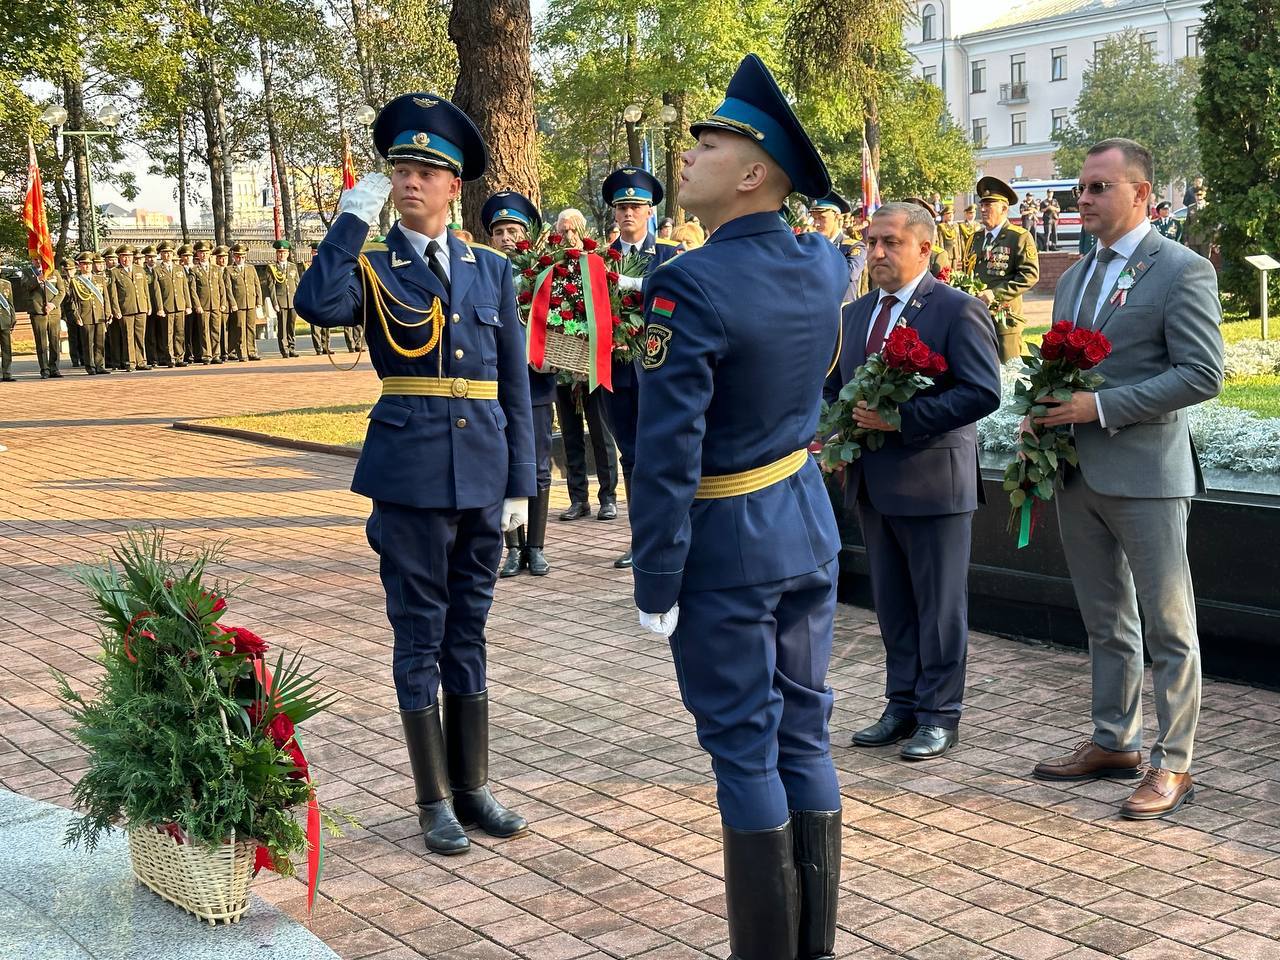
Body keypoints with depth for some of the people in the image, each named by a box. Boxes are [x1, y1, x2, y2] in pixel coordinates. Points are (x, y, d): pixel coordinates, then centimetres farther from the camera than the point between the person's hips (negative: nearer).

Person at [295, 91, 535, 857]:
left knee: (469, 631, 13)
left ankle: (473, 786, 23)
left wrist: (520, 484, 5)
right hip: (410, 474, -3)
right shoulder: (370, 268, 1)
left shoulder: (491, 269, 9)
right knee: (420, 635, 5)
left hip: (483, 472, 3)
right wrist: (353, 219, -15)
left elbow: (514, 385, 9)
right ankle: (434, 800, 16)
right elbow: (316, 305, -24)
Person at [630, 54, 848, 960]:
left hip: (727, 547, -7)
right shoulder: (824, 262, 0)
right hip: (809, 526, 7)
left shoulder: (691, 286, -21)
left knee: (745, 751, 3)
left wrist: (654, 583, -15)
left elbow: (667, 454, -22)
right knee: (804, 735, 14)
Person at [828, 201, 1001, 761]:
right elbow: (834, 387, 21)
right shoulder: (855, 314, 13)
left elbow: (982, 393, -17)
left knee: (939, 606, 4)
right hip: (871, 482, 7)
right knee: (892, 604, 14)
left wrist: (904, 417, -23)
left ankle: (939, 716, 14)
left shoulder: (959, 311, -9)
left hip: (934, 482, -7)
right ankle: (902, 706, 25)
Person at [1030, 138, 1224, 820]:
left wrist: (1101, 406, -19)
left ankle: (1173, 762, 10)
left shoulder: (1182, 271, -8)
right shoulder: (1073, 278, 15)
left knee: (1168, 626, 2)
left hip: (1146, 475, -7)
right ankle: (1114, 743, 28)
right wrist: (1044, 423, 3)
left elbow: (1203, 374, -16)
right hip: (1078, 474, 7)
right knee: (1105, 623, 16)